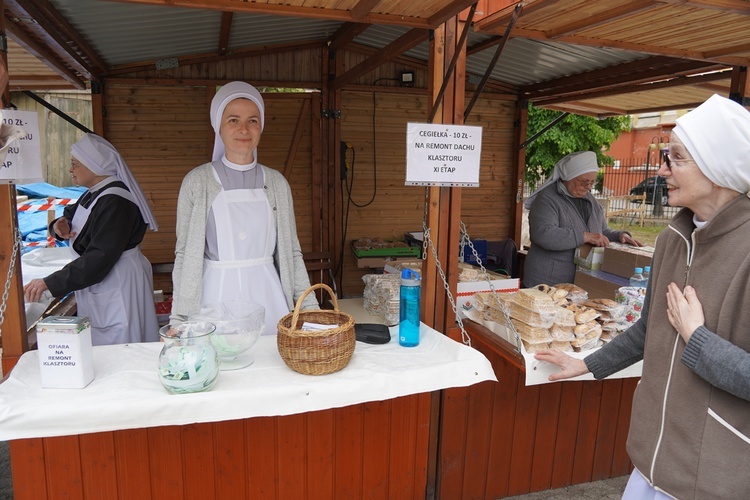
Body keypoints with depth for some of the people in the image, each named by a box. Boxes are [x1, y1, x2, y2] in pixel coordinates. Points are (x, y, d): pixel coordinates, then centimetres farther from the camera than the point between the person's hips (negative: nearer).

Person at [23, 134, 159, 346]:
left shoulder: (114, 202, -23)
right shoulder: (94, 194, 10)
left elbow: (99, 258, -28)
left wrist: (50, 283, -27)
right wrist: (60, 225, -3)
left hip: (118, 288, -10)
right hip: (97, 287, 10)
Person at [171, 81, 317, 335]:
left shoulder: (276, 182, 4)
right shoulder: (197, 181, -3)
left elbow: (291, 251, 7)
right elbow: (184, 253, 0)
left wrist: (310, 305, 3)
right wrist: (178, 318, -3)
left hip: (267, 295, 2)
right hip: (218, 295, -2)